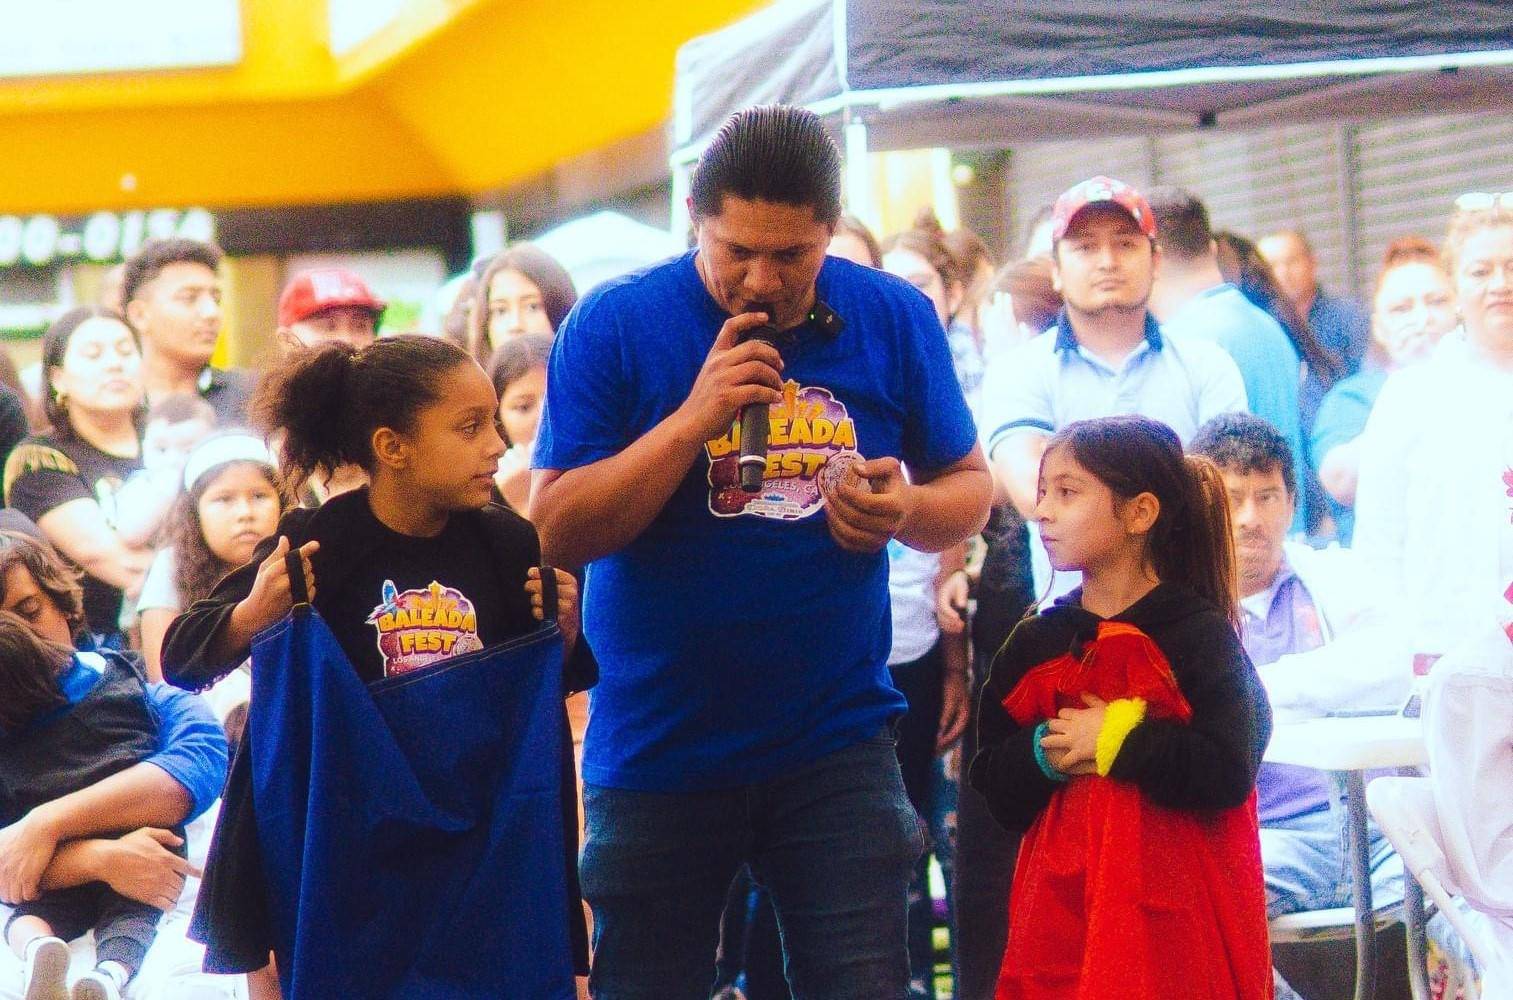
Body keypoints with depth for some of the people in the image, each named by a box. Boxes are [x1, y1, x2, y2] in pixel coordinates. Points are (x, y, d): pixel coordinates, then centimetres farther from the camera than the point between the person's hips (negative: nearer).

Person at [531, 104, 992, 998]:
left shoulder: (896, 321, 1)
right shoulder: (615, 325, -6)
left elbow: (970, 487, 10)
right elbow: (560, 531, -11)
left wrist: (907, 509, -14)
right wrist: (693, 419, -22)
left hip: (835, 743, 1)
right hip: (658, 748, -1)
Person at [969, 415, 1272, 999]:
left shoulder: (1199, 636, -4)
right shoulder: (1036, 644, 12)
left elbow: (1228, 772, -18)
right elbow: (994, 786, 8)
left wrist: (1116, 742, -12)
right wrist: (1044, 754, -11)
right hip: (1060, 906, 4)